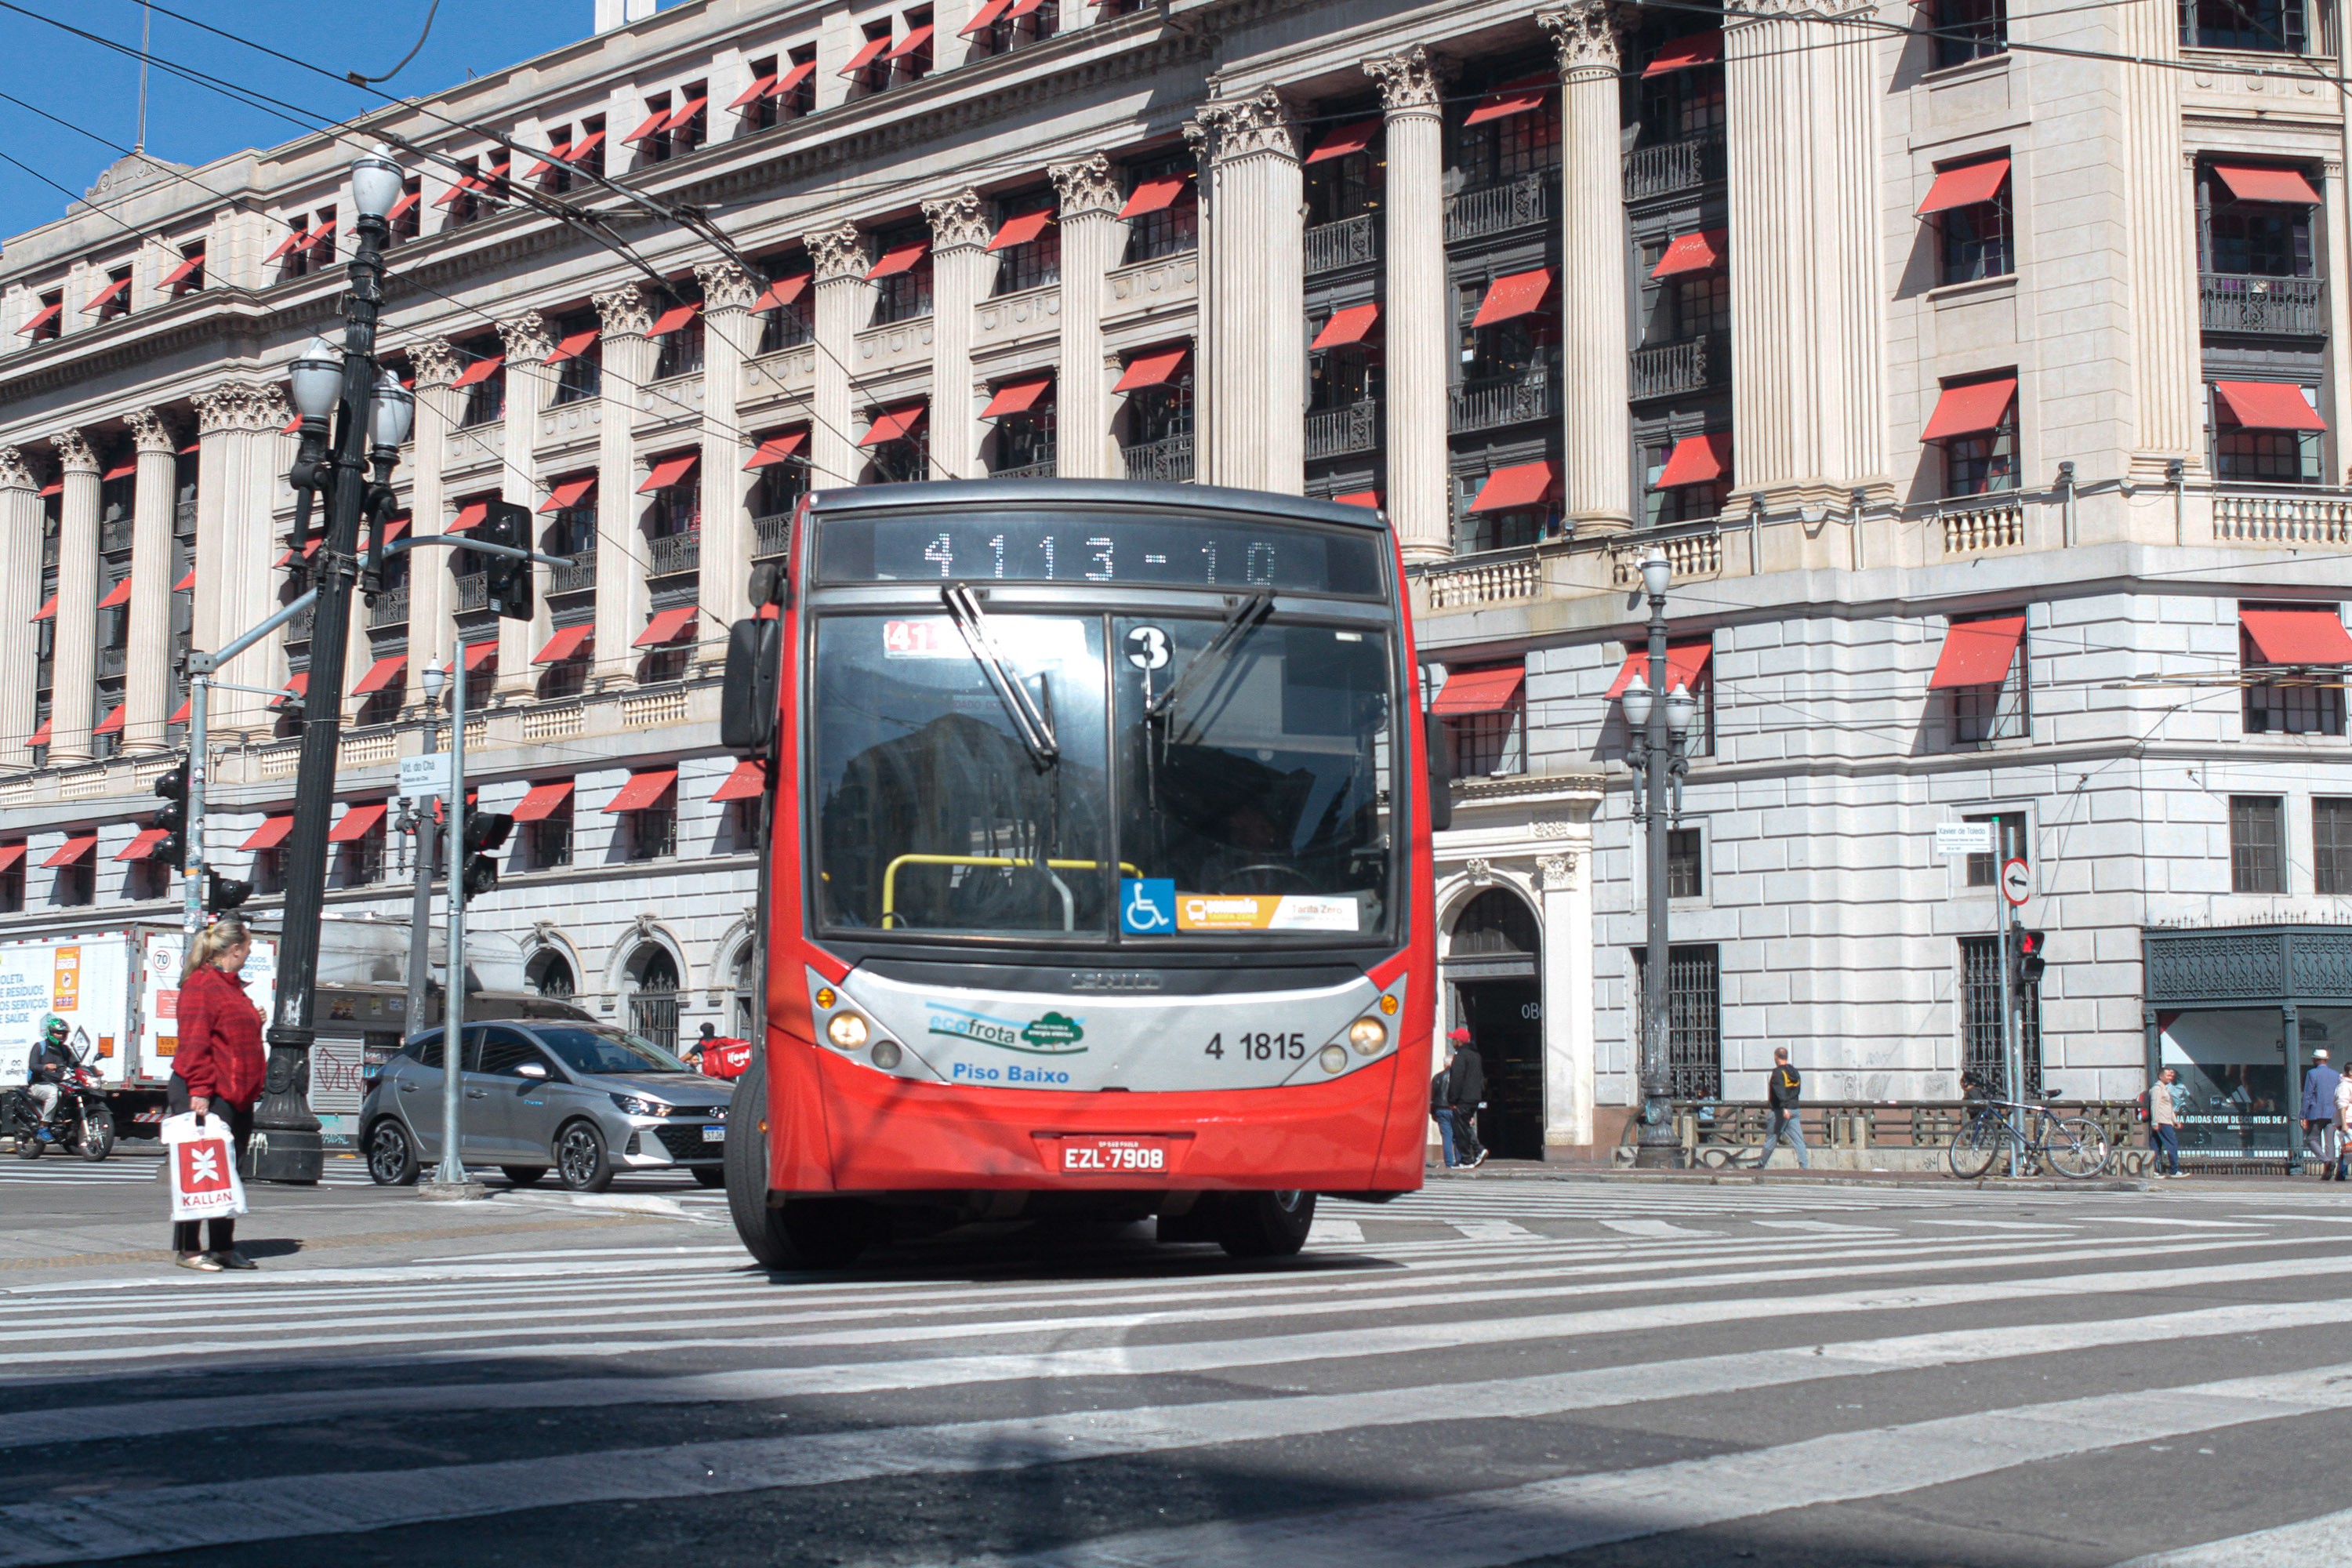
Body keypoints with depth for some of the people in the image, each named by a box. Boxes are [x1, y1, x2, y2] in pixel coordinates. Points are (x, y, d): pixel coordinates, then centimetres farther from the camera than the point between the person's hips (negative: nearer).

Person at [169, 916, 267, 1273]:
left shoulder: (230, 986, 20)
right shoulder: (201, 985, -11)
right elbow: (194, 1042, -19)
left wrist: (254, 1020, 17)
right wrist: (199, 1089, -23)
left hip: (236, 1096, 10)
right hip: (206, 1097, -10)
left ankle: (224, 1247, 18)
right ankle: (188, 1249, -1)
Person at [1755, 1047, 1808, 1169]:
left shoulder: (1778, 1072, -10)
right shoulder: (1795, 1072, 13)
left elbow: (1780, 1091, -24)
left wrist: (1784, 1107, -33)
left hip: (1781, 1111, -6)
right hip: (1795, 1109, 6)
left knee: (1771, 1138, 4)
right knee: (1798, 1139, 2)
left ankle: (1761, 1165, 15)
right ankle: (1805, 1165, -9)